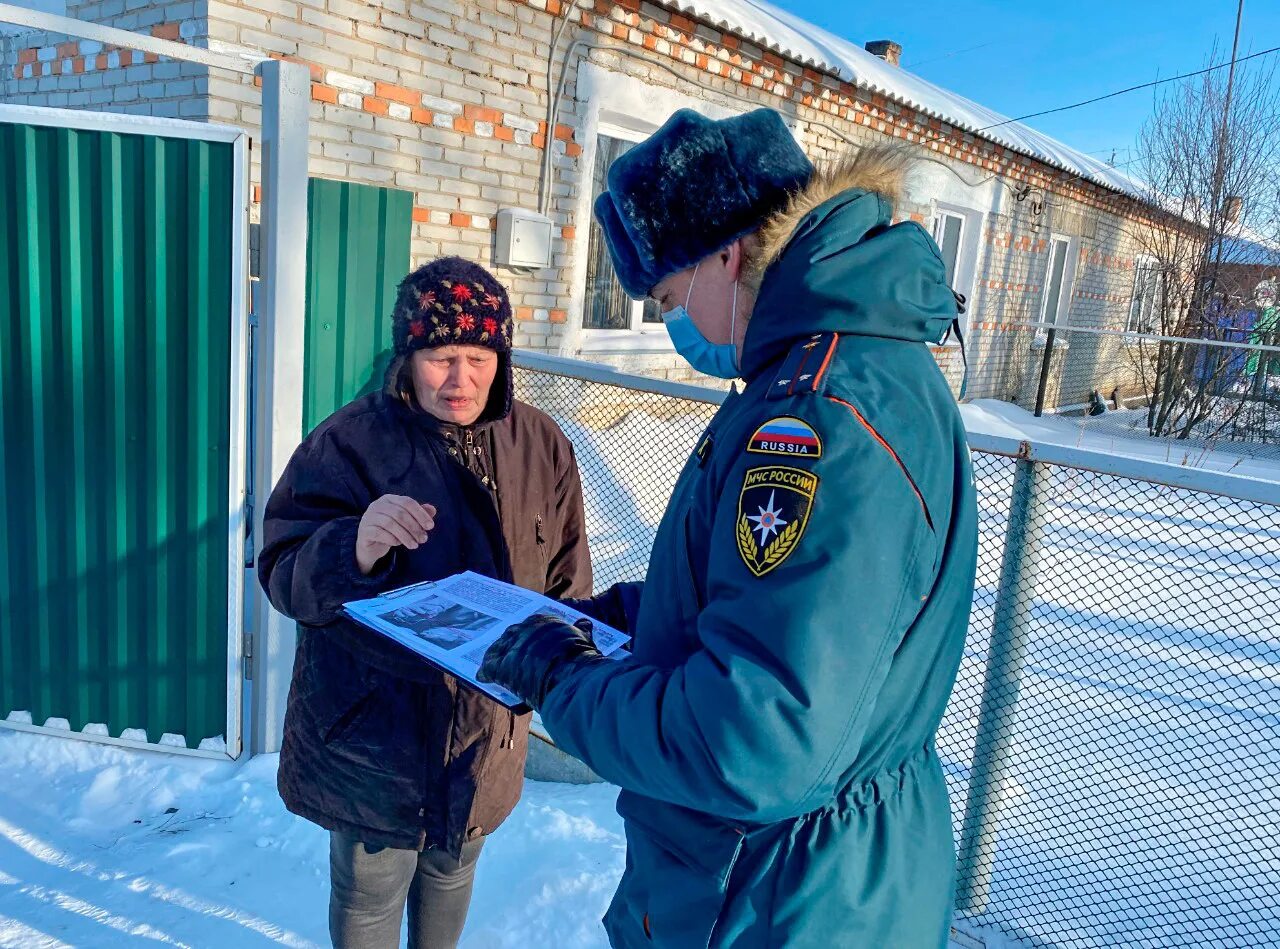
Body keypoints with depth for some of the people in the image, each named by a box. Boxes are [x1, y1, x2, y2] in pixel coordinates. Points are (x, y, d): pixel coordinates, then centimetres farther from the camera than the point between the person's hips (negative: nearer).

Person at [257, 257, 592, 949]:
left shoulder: (541, 447, -4)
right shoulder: (350, 442, -15)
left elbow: (567, 585, 5)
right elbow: (283, 576, -19)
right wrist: (357, 545, -39)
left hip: (486, 729, 4)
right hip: (371, 729, -3)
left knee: (451, 874, 26)